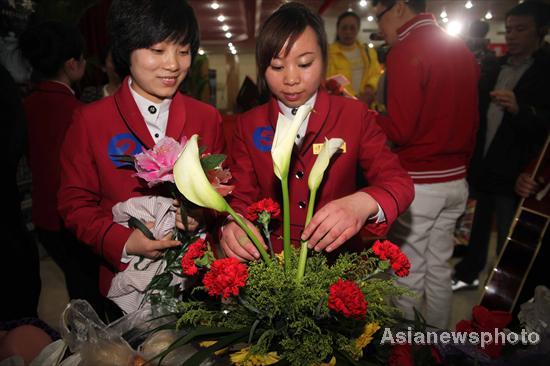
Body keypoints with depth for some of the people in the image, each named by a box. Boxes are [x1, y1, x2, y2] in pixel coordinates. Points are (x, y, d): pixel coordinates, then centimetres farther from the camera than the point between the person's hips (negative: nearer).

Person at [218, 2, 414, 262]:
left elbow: (399, 183, -4)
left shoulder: (356, 115, 0)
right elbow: (241, 197, 4)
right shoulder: (248, 125, 4)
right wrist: (232, 225, -20)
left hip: (339, 262, -1)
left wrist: (364, 203, -26)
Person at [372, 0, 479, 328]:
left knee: (409, 272, 6)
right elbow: (470, 120, 14)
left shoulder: (406, 51, -13)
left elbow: (399, 130, -20)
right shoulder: (462, 50, 12)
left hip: (416, 183, -8)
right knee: (439, 267, 18)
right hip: (455, 181, 8)